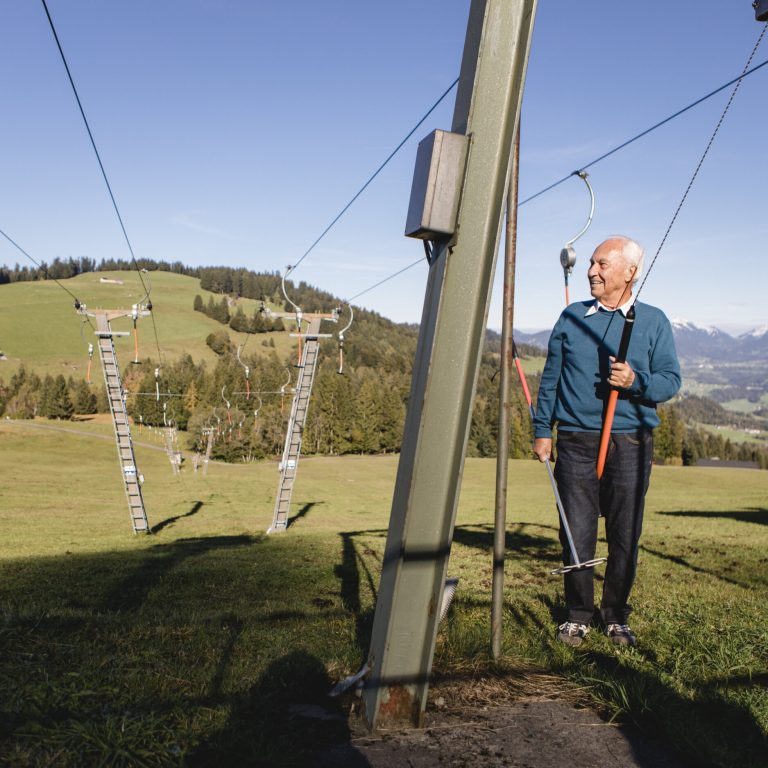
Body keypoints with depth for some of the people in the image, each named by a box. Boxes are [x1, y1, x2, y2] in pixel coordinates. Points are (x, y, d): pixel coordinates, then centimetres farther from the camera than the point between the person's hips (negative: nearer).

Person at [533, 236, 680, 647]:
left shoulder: (654, 321, 7)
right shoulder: (572, 317, 11)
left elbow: (671, 379, 1)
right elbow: (550, 377, 12)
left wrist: (636, 381, -19)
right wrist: (542, 429, 8)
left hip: (630, 444, 0)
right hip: (576, 441, 1)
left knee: (625, 536, 5)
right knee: (576, 534, 3)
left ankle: (616, 615, 22)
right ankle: (578, 613, 17)